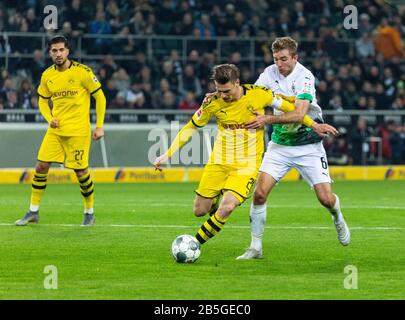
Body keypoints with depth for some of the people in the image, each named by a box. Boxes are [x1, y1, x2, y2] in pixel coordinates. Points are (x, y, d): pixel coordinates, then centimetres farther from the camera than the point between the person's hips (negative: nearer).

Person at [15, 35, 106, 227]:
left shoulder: (82, 72, -10)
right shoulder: (47, 75, 4)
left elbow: (100, 97, -4)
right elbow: (42, 101, 17)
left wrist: (99, 126, -7)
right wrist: (49, 118, -2)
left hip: (78, 130, -4)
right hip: (56, 129, 4)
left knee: (81, 172, -3)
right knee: (41, 166, -1)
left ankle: (89, 212, 16)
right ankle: (33, 212, 10)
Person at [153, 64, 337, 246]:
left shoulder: (259, 94, -13)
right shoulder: (213, 103, -9)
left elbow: (286, 107, 4)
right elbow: (190, 128, 3)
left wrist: (313, 125, 10)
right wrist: (167, 154, -2)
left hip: (247, 164, -2)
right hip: (219, 161, 2)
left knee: (227, 207, -24)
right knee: (199, 210, 2)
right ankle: (215, 197, 38)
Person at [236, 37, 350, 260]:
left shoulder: (304, 77, -19)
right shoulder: (270, 73, -3)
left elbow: (299, 114, -29)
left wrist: (267, 119, -38)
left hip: (308, 146, -4)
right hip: (279, 145, 4)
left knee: (326, 199, -6)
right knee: (259, 193, -13)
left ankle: (338, 218, 31)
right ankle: (255, 247, -1)